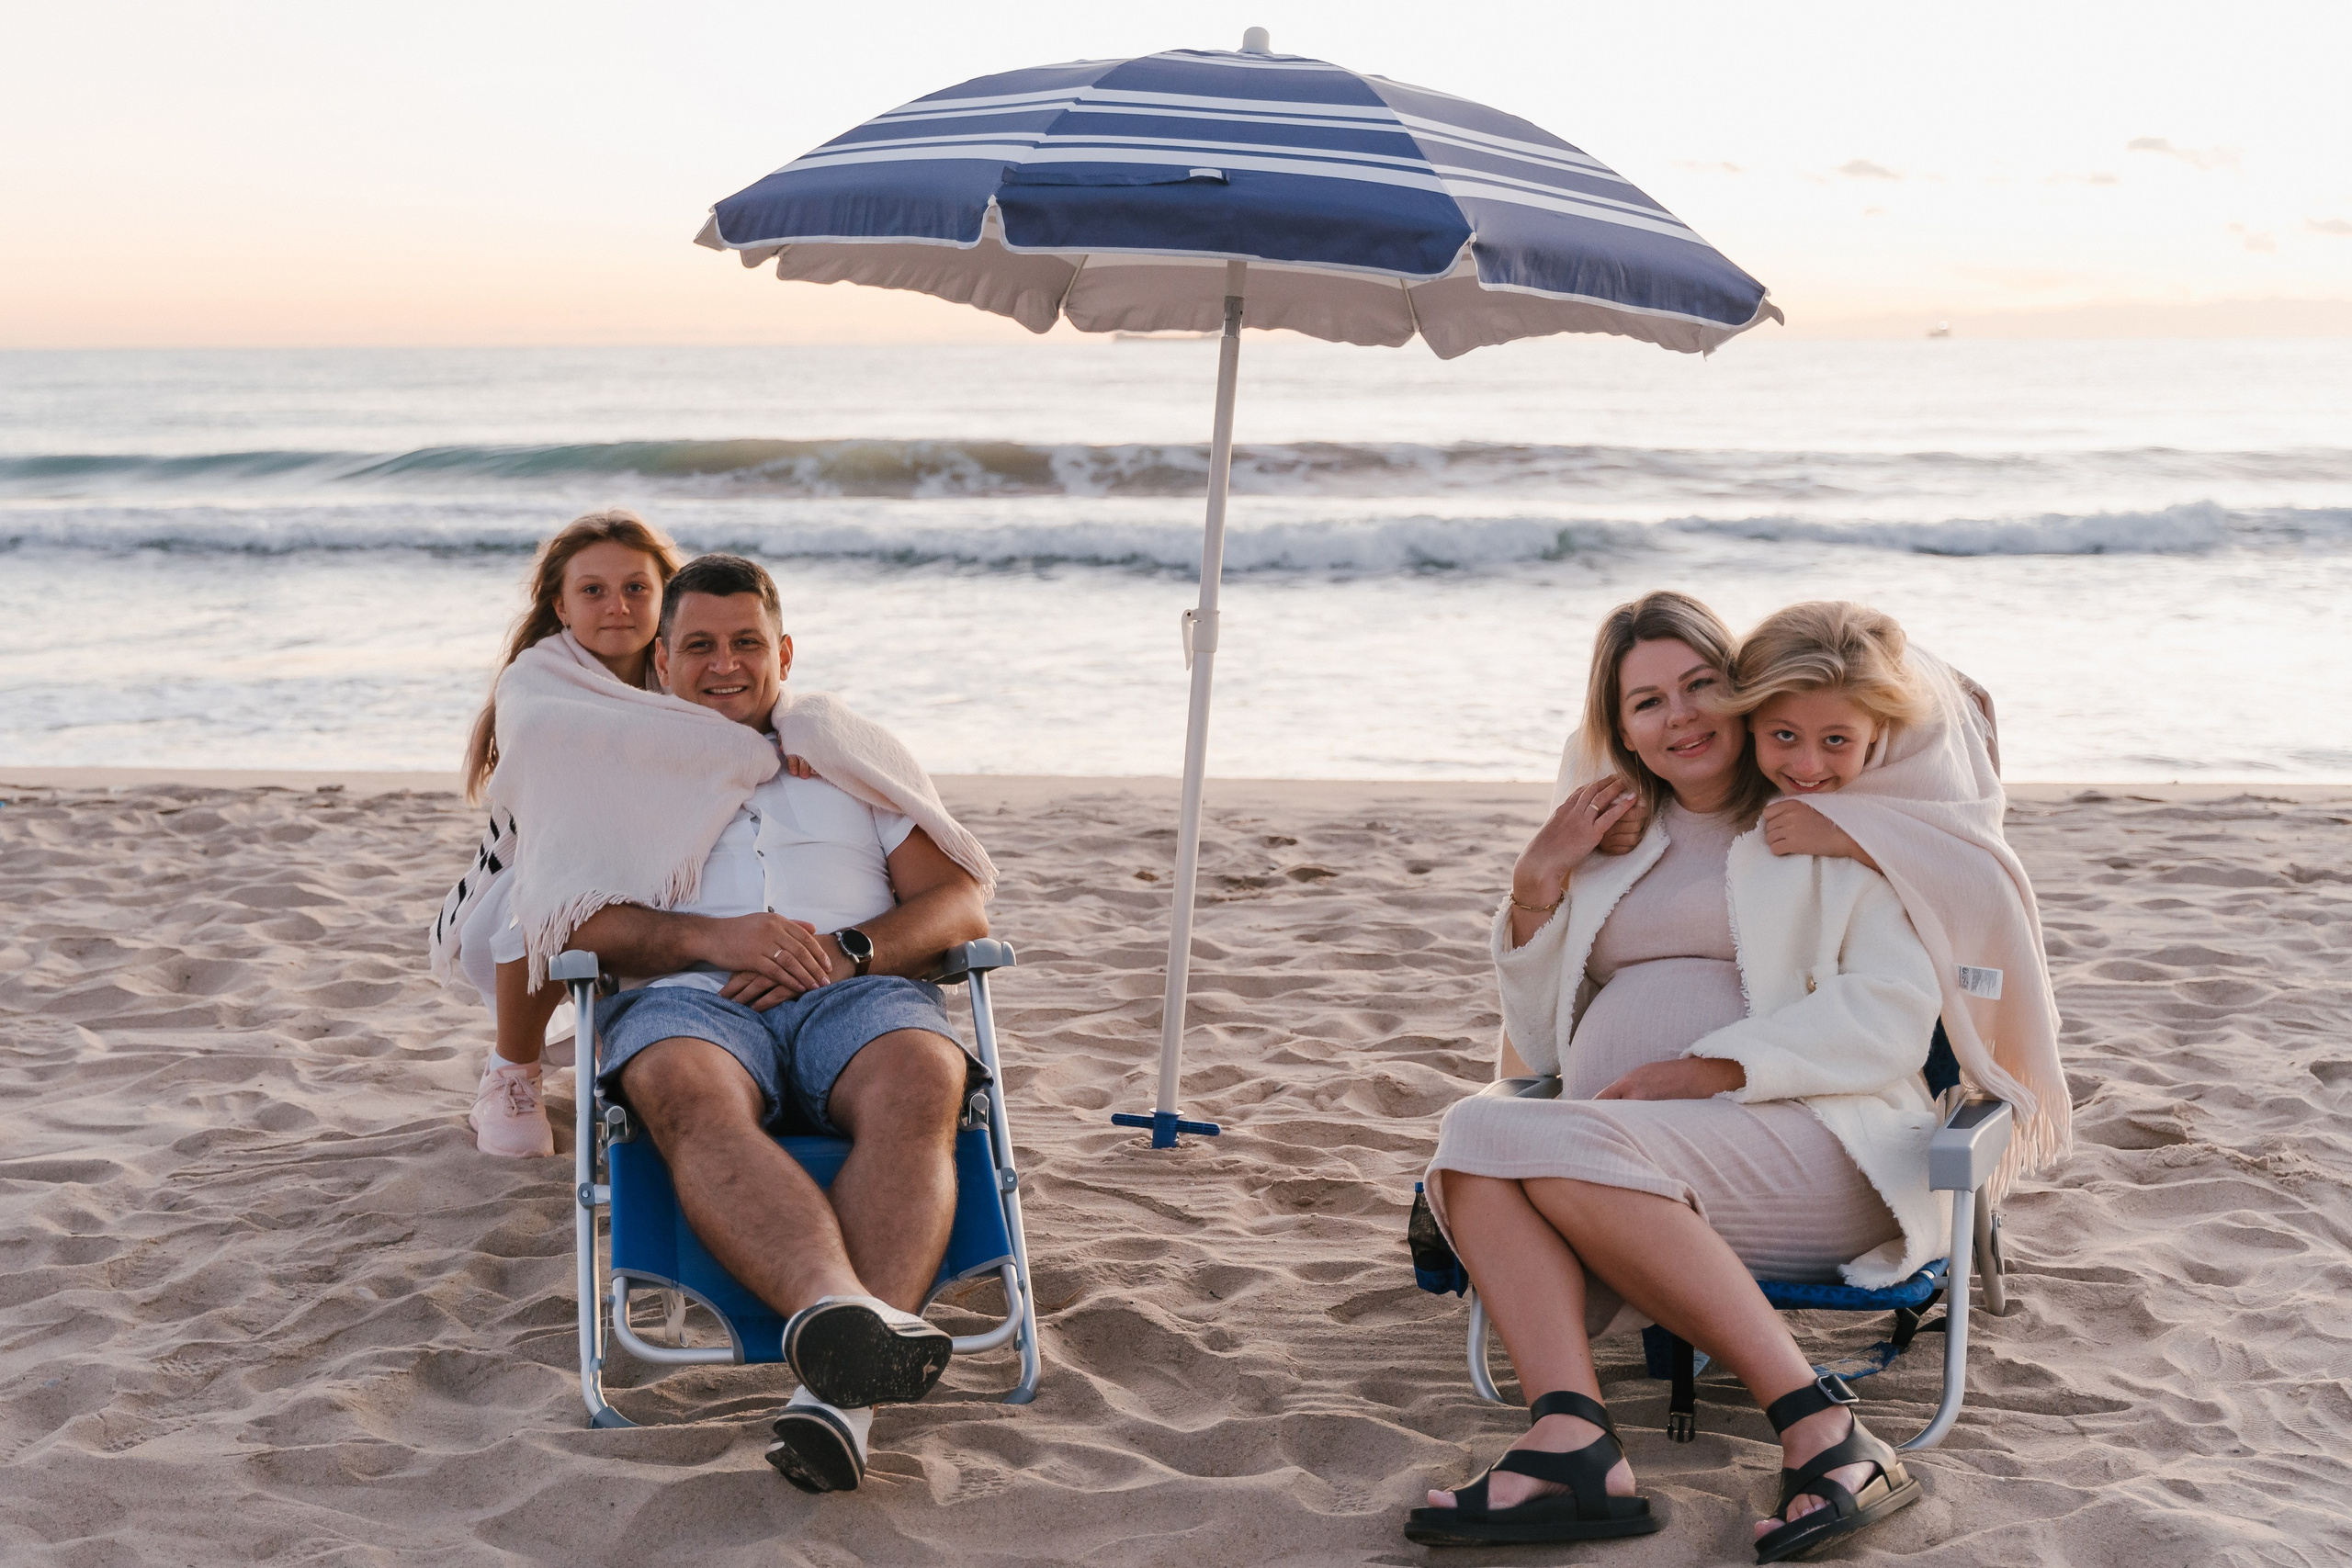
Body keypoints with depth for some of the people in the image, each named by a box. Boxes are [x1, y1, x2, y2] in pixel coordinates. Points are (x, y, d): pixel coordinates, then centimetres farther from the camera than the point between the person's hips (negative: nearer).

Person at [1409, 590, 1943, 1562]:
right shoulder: (1610, 839, 25)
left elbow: (1894, 1017, -4)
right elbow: (1543, 1048, 24)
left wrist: (1711, 1070, -15)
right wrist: (1537, 887, 9)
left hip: (1809, 1137, -5)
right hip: (1610, 1148, 5)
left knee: (1560, 1145, -32)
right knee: (1475, 1132, -26)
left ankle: (1818, 1427, -32)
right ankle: (1571, 1443, -42)